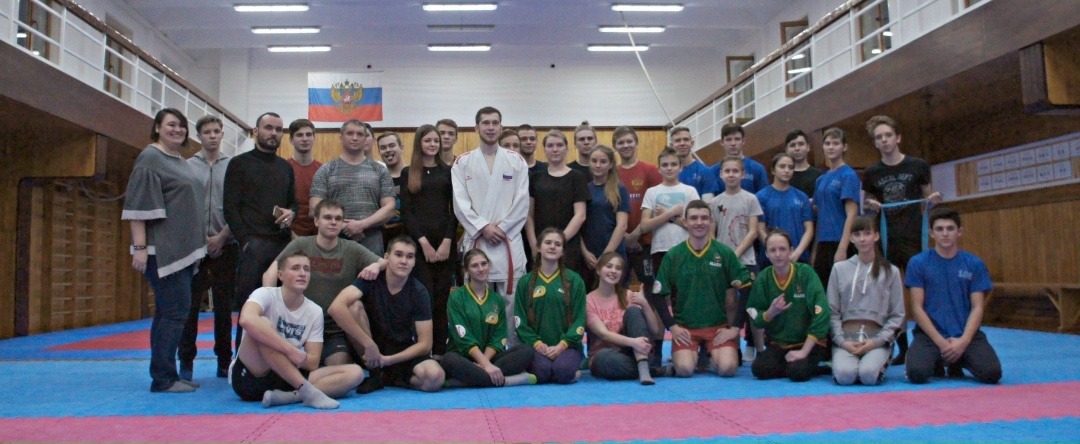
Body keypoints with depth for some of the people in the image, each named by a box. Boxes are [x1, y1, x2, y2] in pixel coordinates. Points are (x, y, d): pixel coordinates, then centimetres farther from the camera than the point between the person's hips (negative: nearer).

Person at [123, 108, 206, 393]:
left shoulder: (182, 162, 19)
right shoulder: (150, 158, -7)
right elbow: (138, 205, -13)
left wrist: (196, 246, 22)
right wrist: (139, 247, -20)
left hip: (182, 251, 9)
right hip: (161, 251, -9)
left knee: (167, 312, 10)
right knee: (176, 310, -11)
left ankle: (165, 376, 15)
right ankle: (163, 378, -4)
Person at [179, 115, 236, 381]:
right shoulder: (188, 166, 6)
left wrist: (222, 237, -7)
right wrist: (199, 237, -6)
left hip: (225, 246, 0)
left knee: (224, 307, 5)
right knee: (190, 306, 1)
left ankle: (224, 362, 13)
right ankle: (186, 363, 10)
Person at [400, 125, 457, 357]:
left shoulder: (448, 171, 11)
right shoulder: (408, 173, 8)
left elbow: (454, 209, 6)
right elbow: (406, 211, 1)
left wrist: (447, 241, -7)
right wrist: (424, 242, -9)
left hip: (445, 241, 2)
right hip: (418, 242, -1)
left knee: (442, 299, 2)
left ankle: (440, 351, 8)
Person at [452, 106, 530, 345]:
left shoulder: (516, 161, 7)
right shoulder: (462, 162, 7)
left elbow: (522, 202, 1)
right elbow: (460, 203, 0)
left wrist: (501, 227, -8)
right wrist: (483, 227, -10)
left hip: (509, 240, 0)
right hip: (476, 240, 1)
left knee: (512, 300, 1)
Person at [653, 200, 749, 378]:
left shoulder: (725, 253, -1)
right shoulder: (673, 255, 0)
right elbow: (659, 295, 3)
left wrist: (735, 327, -4)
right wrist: (672, 327, -4)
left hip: (719, 326, 0)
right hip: (684, 327, 0)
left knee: (727, 368, -22)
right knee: (685, 369, -22)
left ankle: (711, 355, 13)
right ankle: (693, 354, 13)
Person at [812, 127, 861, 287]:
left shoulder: (848, 175, -7)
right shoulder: (821, 179, 14)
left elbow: (851, 215, -14)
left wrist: (842, 249, -20)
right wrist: (815, 250, 12)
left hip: (841, 244, -7)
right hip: (823, 244, 7)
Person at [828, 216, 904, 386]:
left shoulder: (891, 271, 10)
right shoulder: (839, 269, 10)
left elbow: (897, 315, 7)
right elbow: (832, 311, 6)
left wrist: (877, 341, -8)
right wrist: (842, 341, -9)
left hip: (877, 336, 0)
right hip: (846, 335, 0)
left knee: (869, 375, -29)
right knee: (845, 375, -29)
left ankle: (881, 362, 5)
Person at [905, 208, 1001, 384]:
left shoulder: (974, 264, 4)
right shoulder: (918, 263, -1)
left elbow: (977, 307, 2)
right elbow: (917, 307, -4)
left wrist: (963, 341, -13)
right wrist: (941, 342, -13)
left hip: (966, 335, 2)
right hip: (930, 334, -2)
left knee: (992, 373, -23)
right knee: (917, 373, -28)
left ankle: (958, 362, 11)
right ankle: (937, 362, 10)